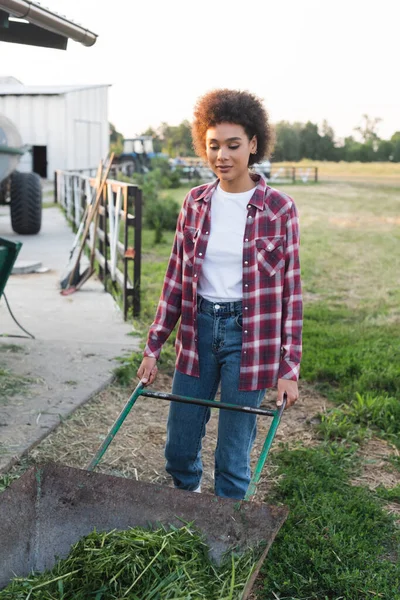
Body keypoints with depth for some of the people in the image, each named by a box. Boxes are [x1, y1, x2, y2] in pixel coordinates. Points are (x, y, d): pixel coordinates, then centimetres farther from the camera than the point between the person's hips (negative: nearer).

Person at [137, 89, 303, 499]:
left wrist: (289, 368, -6)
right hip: (198, 328, 4)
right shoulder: (196, 202, 3)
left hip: (249, 336, -3)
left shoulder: (278, 208, -7)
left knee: (233, 458, 5)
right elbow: (175, 277, 7)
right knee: (179, 449, 14)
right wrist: (153, 346, 5)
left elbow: (291, 290, -4)